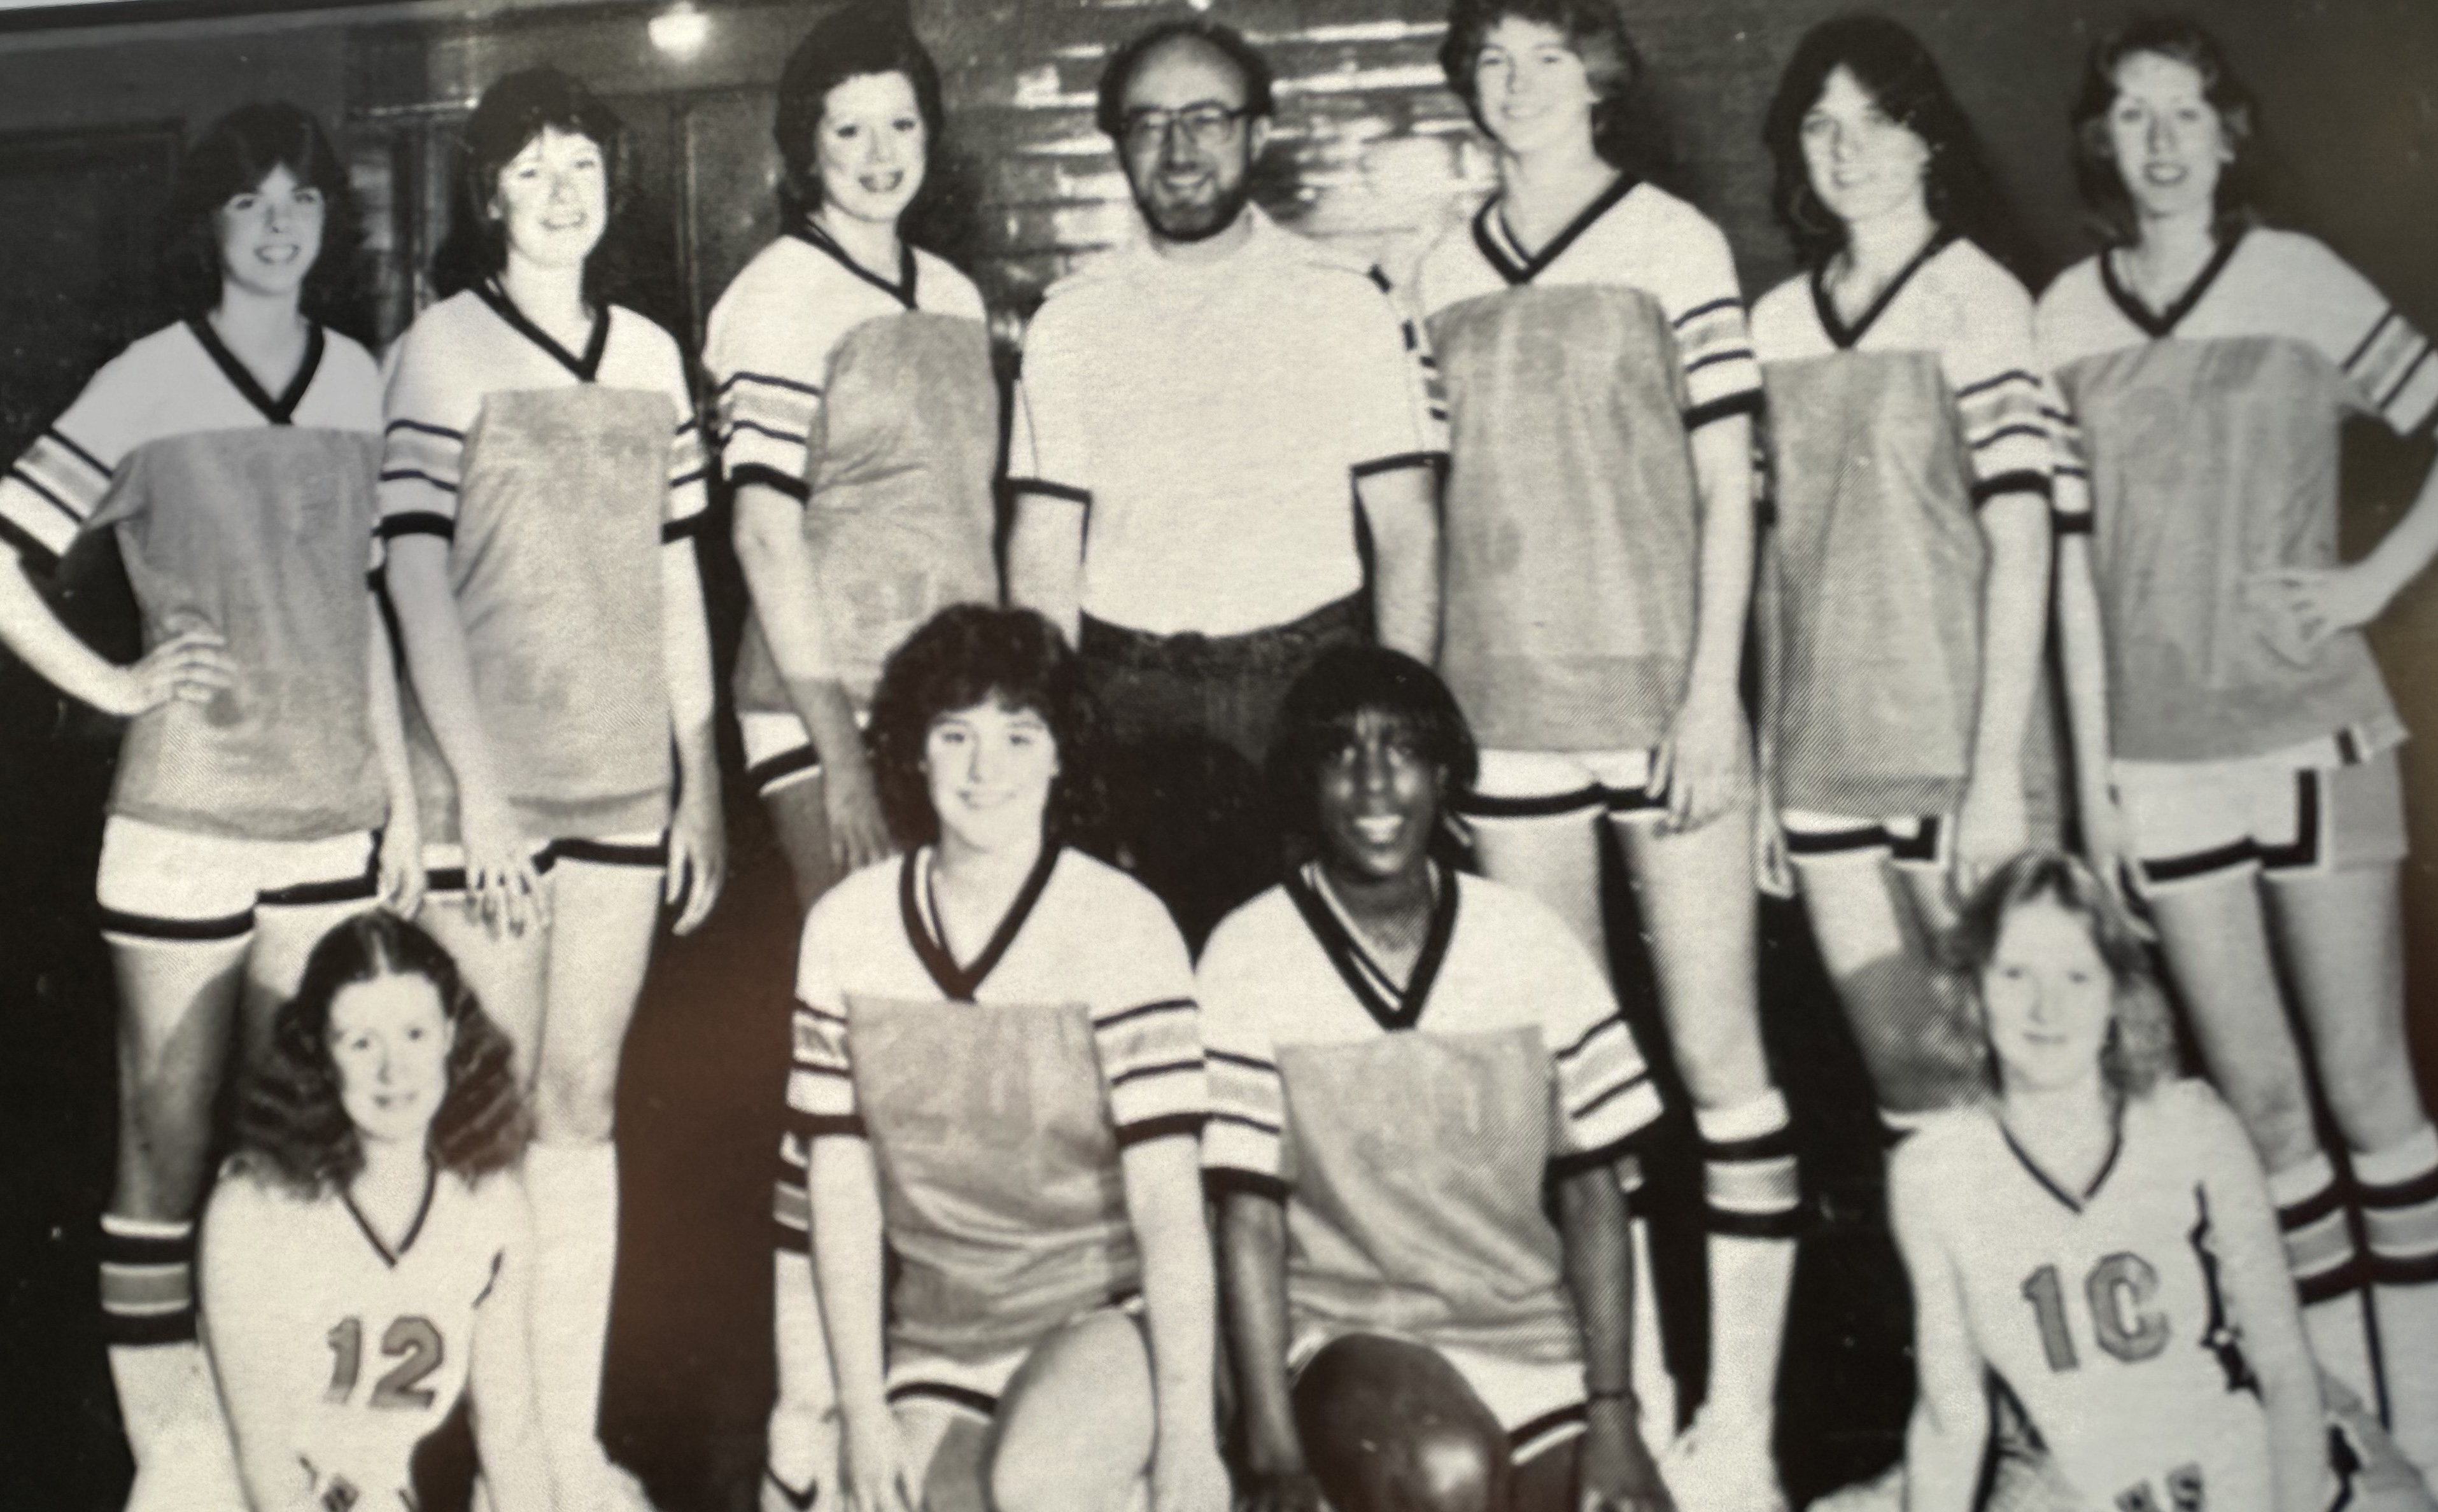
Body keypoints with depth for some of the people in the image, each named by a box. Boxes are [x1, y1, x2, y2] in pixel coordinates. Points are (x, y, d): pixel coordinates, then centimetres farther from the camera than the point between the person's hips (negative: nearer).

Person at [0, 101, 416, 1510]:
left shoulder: (358, 381, 7)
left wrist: (403, 795, 13)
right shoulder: (148, 386, -5)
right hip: (184, 828, -4)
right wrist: (115, 683, -9)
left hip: (334, 825, 4)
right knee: (170, 1144, 4)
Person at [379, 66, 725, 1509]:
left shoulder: (649, 353, 10)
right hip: (488, 786, -4)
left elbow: (675, 578, 12)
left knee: (585, 1110, 9)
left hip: (624, 781, 4)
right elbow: (418, 578, -9)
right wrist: (478, 788, -15)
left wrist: (704, 784, 9)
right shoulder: (443, 348, -3)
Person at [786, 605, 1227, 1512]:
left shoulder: (1122, 927, -12)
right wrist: (863, 1411, -4)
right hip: (938, 1334, 4)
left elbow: (1169, 1200, -15)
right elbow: (841, 1192, 2)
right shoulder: (845, 929, -1)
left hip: (1106, 1314, -3)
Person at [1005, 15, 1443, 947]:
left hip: (1306, 691, 0)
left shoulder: (1347, 303, 6)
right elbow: (1043, 552, 6)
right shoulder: (1070, 322, 9)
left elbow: (1406, 530, 2)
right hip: (1132, 701, 1)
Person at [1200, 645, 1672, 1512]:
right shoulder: (1250, 959, -7)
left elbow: (1592, 1192, 5)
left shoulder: (1529, 942, 1)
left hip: (1531, 1341, 4)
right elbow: (1249, 1223, -9)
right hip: (1345, 1336, -3)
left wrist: (1613, 1416, -3)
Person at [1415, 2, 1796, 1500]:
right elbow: (1438, 502, 14)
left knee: (1716, 1053, -2)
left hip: (1661, 700, -3)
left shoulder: (1673, 241, 1)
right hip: (1507, 712, 4)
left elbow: (1727, 489, -2)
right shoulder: (1446, 273, 12)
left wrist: (1713, 696, -10)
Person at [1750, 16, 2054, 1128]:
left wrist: (1999, 772, -15)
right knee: (1903, 1072, 10)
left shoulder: (1976, 297, -5)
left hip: (1948, 753, -4)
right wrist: (1765, 762, 8)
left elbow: (2020, 540, -10)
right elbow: (1779, 546, 12)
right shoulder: (1775, 320, 10)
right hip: (1819, 756, 4)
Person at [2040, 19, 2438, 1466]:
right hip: (2160, 757, 2)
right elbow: (2072, 550, 4)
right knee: (2259, 1100, 6)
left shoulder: (2297, 276, 0)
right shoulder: (2068, 311, 4)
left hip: (2313, 735, -1)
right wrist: (2088, 760, 2)